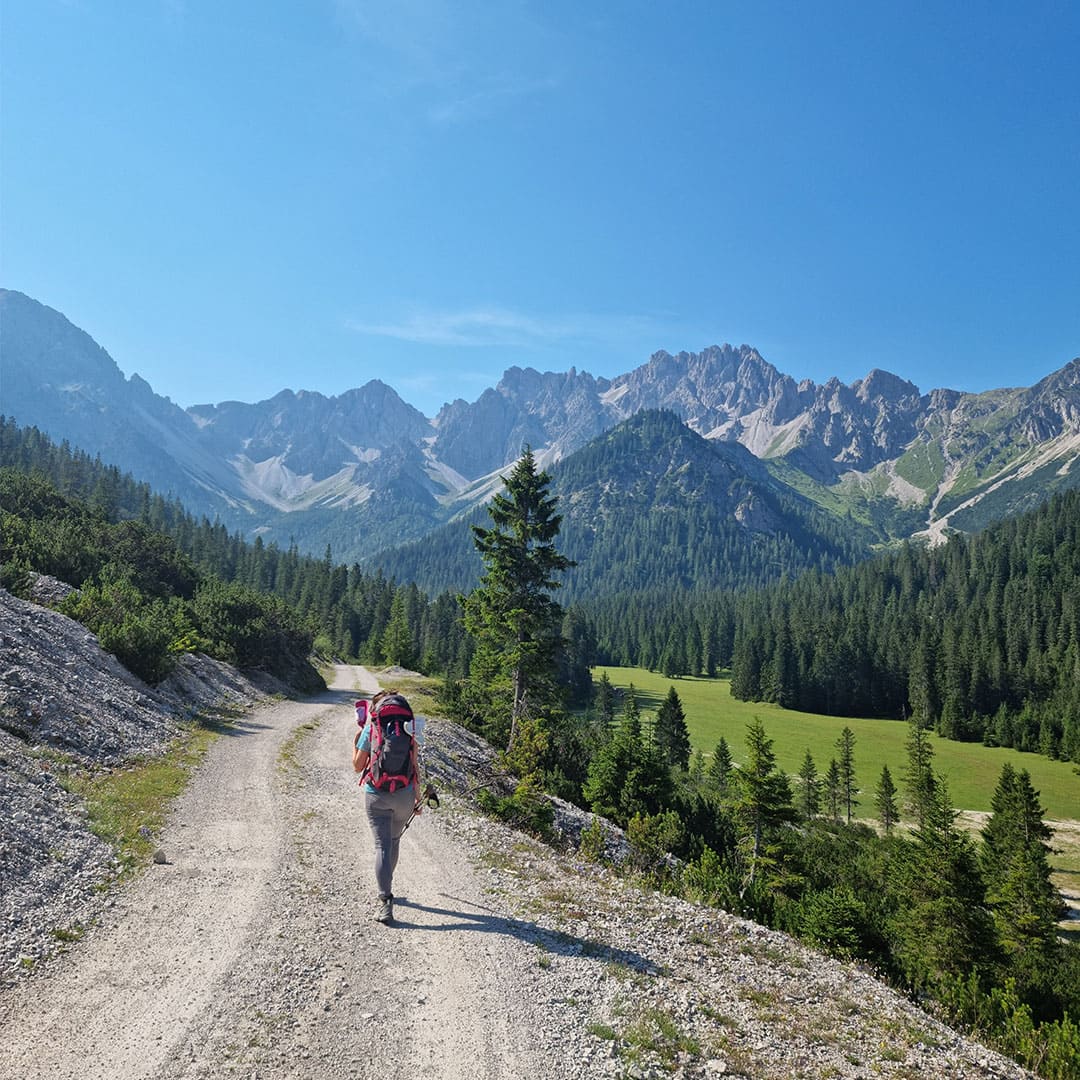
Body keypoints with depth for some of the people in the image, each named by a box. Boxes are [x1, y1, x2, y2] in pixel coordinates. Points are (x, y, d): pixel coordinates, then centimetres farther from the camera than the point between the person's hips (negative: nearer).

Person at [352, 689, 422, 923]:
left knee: (382, 846, -1)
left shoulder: (369, 729, -5)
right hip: (404, 794, 2)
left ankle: (385, 901, -10)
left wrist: (355, 741, 15)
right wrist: (418, 797, 9)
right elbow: (415, 766, 2)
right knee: (394, 841, 22)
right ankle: (386, 886, 37)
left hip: (376, 795, -2)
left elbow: (357, 767, 2)